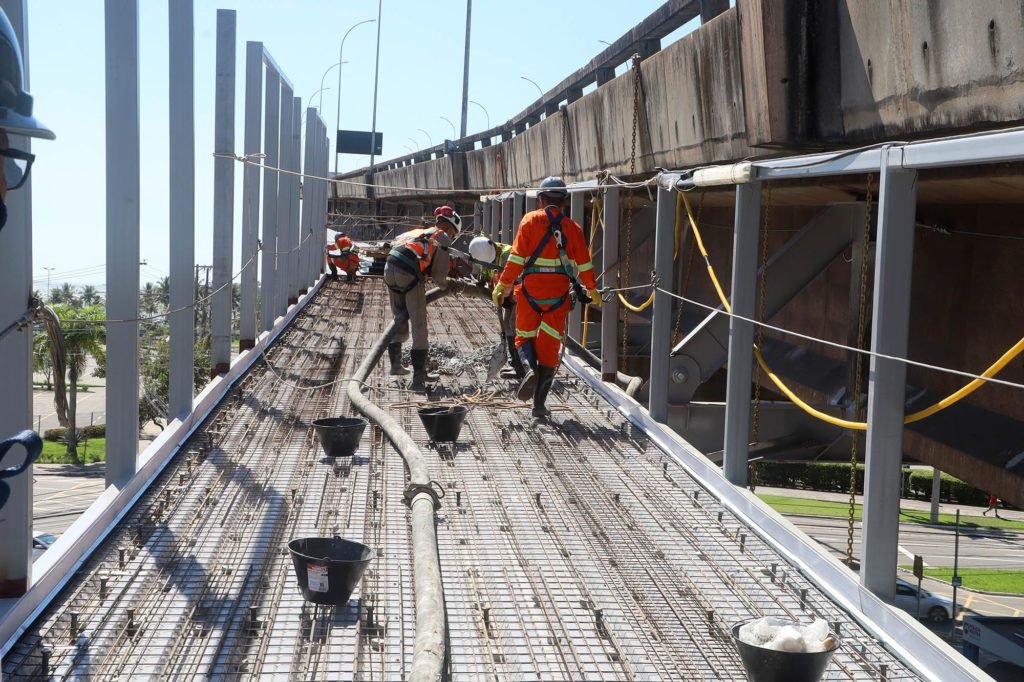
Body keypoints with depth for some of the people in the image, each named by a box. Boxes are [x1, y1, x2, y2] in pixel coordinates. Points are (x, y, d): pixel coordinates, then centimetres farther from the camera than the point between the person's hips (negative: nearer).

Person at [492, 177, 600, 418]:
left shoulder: (530, 220, -1)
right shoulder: (572, 228, 4)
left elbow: (517, 257, -7)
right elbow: (584, 264, 6)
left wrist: (503, 285, -1)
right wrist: (592, 291, 18)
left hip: (530, 288, -1)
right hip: (558, 292, 1)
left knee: (525, 336, 16)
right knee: (549, 346, 7)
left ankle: (530, 368, -17)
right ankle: (539, 404, 6)